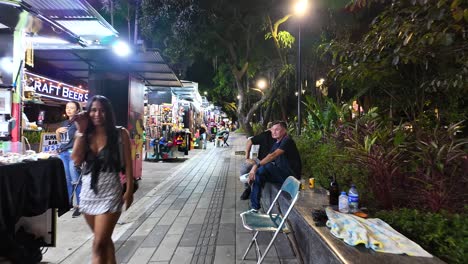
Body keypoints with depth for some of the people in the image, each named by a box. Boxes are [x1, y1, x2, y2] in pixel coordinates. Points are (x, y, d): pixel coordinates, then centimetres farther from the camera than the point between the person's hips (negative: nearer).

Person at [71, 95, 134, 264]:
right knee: (104, 240, 20)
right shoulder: (85, 135, 5)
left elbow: (128, 164, -4)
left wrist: (129, 190, -7)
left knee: (99, 245, -5)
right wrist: (81, 130, -7)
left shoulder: (120, 134, -6)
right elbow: (76, 160, -10)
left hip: (110, 191, -5)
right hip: (88, 190, 5)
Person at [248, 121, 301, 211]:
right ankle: (255, 207, -1)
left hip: (291, 175, -9)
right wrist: (255, 169, -8)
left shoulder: (287, 141, -14)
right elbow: (268, 158, 8)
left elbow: (273, 155, -27)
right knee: (258, 175, -4)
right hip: (281, 174, 9)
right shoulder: (276, 144, 14)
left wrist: (257, 165, -33)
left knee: (267, 166, -28)